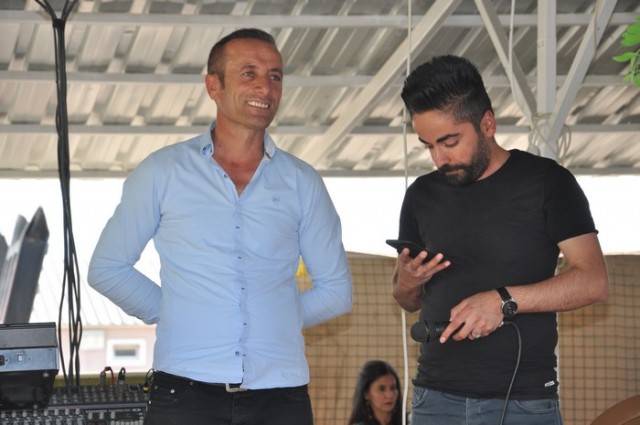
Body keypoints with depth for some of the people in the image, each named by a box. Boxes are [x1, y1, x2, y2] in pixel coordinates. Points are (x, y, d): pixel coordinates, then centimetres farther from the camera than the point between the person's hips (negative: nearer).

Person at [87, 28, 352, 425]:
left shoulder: (302, 182, 11)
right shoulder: (163, 172, 7)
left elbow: (336, 289, 15)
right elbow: (107, 268, 11)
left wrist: (276, 320, 6)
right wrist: (171, 314, 5)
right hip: (186, 392, -1)